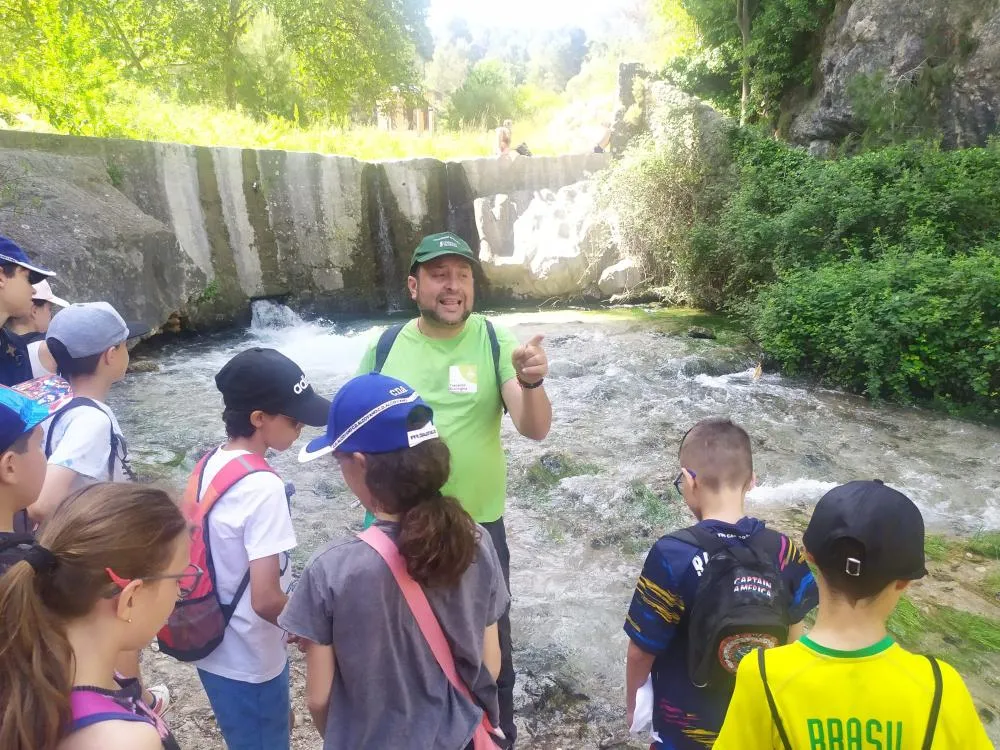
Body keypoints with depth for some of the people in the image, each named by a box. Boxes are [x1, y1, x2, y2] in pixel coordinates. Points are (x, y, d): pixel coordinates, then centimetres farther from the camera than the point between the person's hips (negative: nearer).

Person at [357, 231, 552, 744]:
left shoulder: (494, 342, -11)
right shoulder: (385, 347, -7)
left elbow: (535, 429, -18)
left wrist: (532, 383, -38)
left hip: (479, 524, -1)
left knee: (489, 639, 19)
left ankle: (497, 733, 46)